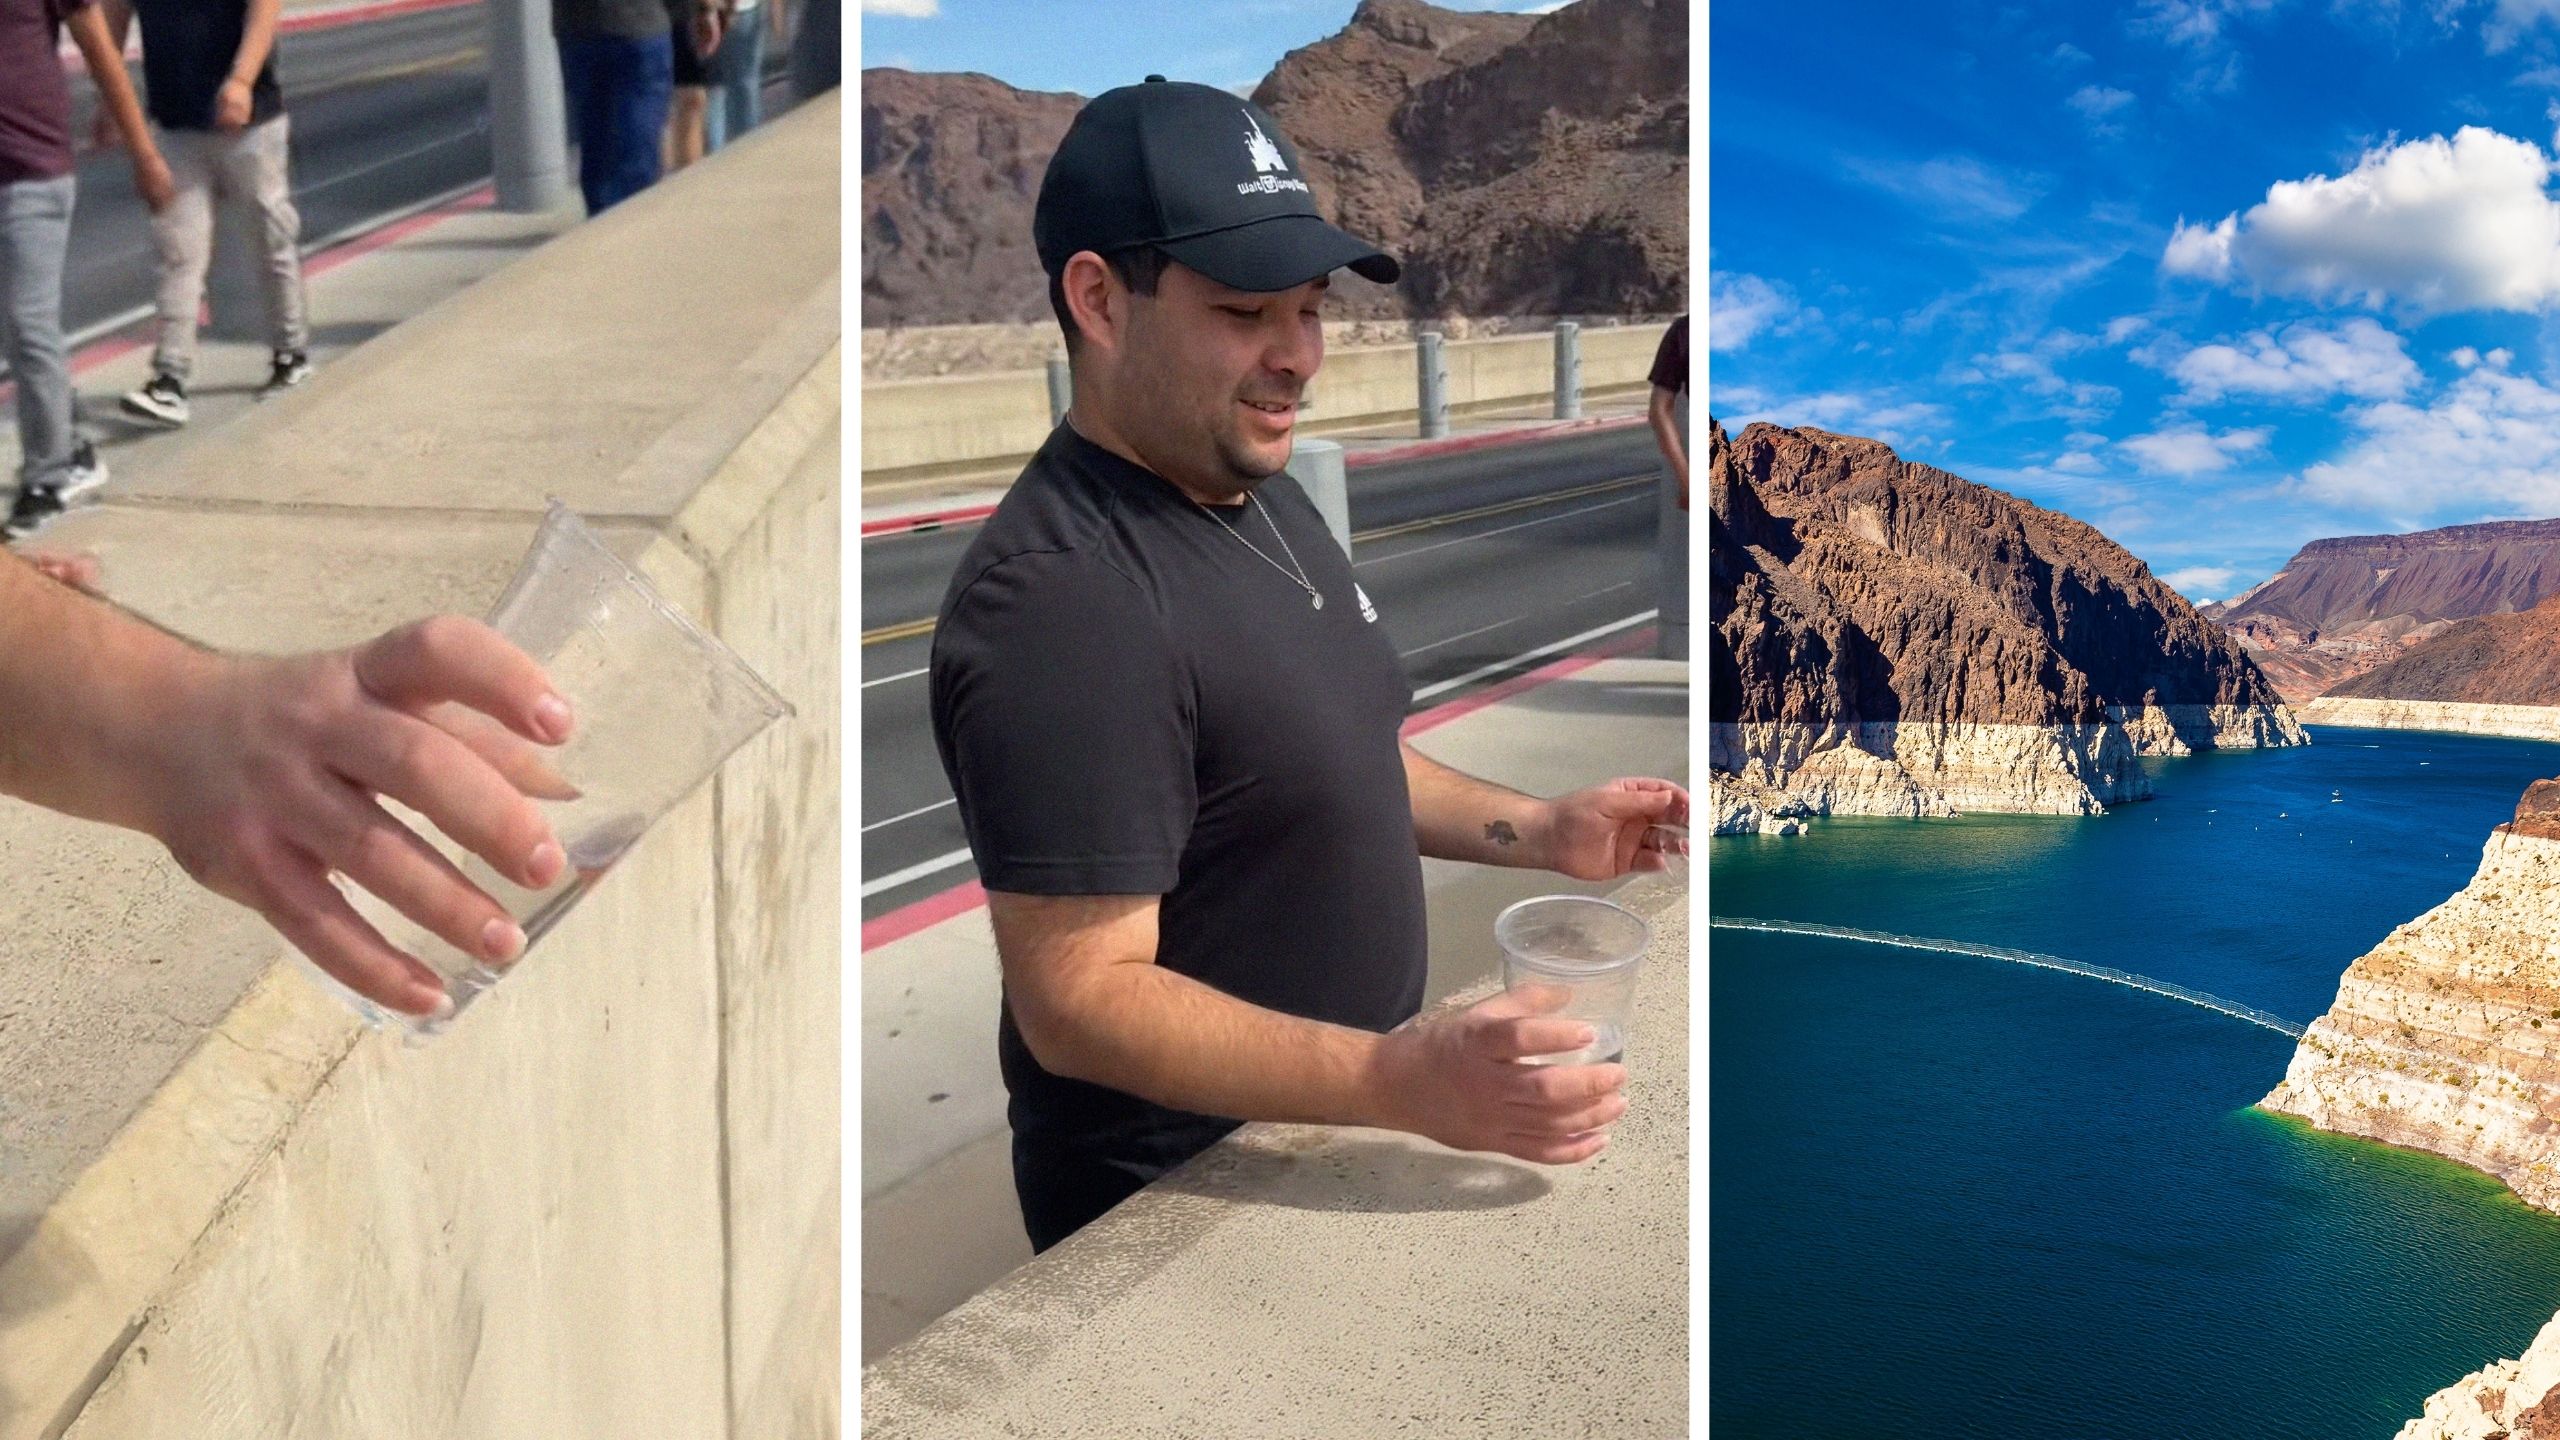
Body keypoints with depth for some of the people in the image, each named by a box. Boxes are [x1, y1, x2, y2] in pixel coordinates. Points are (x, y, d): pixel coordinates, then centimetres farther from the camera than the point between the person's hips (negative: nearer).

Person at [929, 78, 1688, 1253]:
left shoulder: (1262, 495, 3)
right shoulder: (1061, 598, -28)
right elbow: (1079, 1001, -29)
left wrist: (1541, 832, 3)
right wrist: (1402, 1084, -39)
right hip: (1173, 1201, -8)